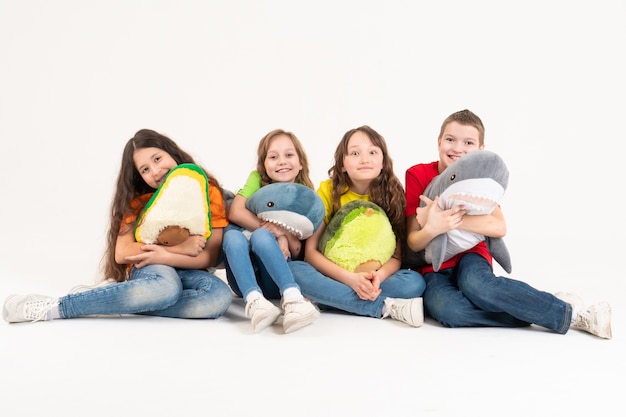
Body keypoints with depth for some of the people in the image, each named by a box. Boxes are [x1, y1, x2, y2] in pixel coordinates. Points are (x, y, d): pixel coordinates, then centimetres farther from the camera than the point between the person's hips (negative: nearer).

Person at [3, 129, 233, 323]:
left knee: (220, 295, -37)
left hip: (187, 273, 2)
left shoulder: (209, 191, -9)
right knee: (166, 285, -41)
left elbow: (209, 257, -13)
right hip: (147, 270, -2)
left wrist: (164, 255, -26)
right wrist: (179, 248, -24)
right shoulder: (140, 198, -4)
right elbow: (121, 253, -17)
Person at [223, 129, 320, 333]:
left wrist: (283, 232, -21)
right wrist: (277, 232, -17)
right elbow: (235, 213, -14)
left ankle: (292, 297, -44)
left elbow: (297, 252, -1)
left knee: (261, 235, -30)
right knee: (232, 235, -30)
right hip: (246, 277, 1)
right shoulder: (257, 179, 4)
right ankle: (254, 300, -48)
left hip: (276, 279, -1)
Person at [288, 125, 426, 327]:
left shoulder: (392, 193, -4)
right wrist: (350, 278, -26)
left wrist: (379, 276, -28)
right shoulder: (328, 190, -7)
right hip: (334, 277, 0)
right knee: (294, 269, -31)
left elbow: (396, 255, -5)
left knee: (415, 282, -27)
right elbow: (311, 251, -11)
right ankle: (386, 307, -28)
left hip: (375, 280, 1)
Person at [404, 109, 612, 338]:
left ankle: (568, 312, -25)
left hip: (470, 258, 1)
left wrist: (451, 219, -31)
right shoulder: (418, 174, -6)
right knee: (444, 309, -35)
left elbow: (499, 227, -20)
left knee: (475, 283, -37)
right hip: (433, 268, -1)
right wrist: (432, 228, -34)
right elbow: (413, 242, -11)